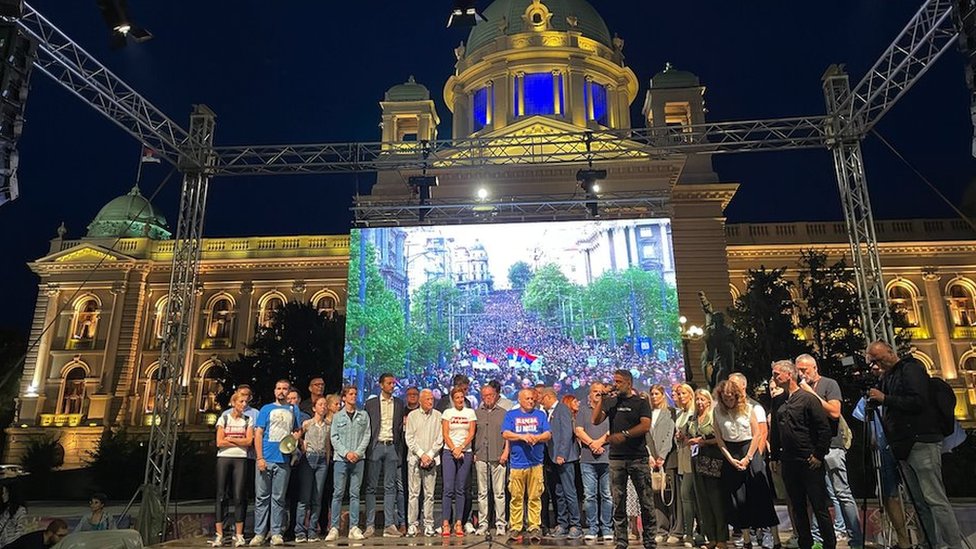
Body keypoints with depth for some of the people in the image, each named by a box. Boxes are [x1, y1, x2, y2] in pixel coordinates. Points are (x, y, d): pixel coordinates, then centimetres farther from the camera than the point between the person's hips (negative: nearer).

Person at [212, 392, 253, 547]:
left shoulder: (248, 420, 10)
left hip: (240, 459, 0)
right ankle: (219, 534, 3)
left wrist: (230, 438, -5)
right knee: (221, 496, -1)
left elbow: (249, 441, -2)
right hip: (224, 458, 0)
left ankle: (239, 535, 0)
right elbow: (219, 442, -2)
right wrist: (239, 442, -5)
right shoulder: (223, 419, 7)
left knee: (239, 496, -4)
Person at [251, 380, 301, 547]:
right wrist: (260, 458, -7)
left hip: (284, 461, 1)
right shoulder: (266, 409, 7)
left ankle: (276, 533, 9)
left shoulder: (293, 410, 13)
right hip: (266, 459, -1)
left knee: (278, 498, 5)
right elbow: (258, 434, 2)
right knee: (262, 497, 2)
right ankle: (259, 533, 8)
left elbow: (298, 431, 18)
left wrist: (293, 439, -6)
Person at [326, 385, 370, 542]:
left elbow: (366, 436, 6)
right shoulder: (337, 416, 7)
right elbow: (334, 438, 2)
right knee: (338, 493, -1)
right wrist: (346, 453, -9)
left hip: (358, 459, 1)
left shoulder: (364, 415, 10)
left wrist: (357, 452, -7)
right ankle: (334, 528, 3)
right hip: (341, 458, -1)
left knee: (355, 494, 3)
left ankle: (354, 528, 5)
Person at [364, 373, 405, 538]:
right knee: (371, 487, 1)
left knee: (390, 487, 3)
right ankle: (370, 525, 7)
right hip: (375, 447, -2)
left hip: (391, 447, 2)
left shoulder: (399, 403, 11)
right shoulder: (371, 403, 5)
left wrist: (400, 450, 5)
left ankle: (389, 525, 6)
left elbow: (400, 428, 11)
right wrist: (366, 448, -4)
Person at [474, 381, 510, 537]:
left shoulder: (503, 413, 7)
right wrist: (472, 453, 3)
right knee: (482, 492, 6)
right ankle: (482, 524, 13)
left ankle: (500, 524, 8)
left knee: (499, 492, 0)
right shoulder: (476, 413, 10)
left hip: (498, 457, -1)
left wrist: (505, 452, -3)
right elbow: (471, 434, 11)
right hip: (480, 457, 1)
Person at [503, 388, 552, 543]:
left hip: (536, 462, 1)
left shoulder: (540, 415, 14)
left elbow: (548, 434, 6)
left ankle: (534, 527, 6)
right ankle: (515, 528, 8)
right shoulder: (511, 415, 11)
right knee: (516, 497, 0)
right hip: (517, 462, -1)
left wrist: (537, 438, -13)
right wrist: (523, 436, -12)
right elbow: (506, 434, -1)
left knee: (535, 497, -1)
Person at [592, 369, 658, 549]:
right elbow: (595, 420, 3)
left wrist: (624, 435, -18)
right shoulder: (611, 402, 12)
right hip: (616, 458, 3)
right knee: (618, 502, 6)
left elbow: (645, 426, -11)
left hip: (638, 457, -3)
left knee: (646, 501, 3)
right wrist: (600, 400, -5)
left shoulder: (641, 402, 2)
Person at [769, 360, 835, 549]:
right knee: (798, 507, 12)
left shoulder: (808, 398, -7)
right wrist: (775, 457, 14)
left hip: (809, 462, -6)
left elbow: (824, 428, -11)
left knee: (820, 507, 1)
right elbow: (776, 432, 17)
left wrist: (819, 455, -13)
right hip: (788, 463, 6)